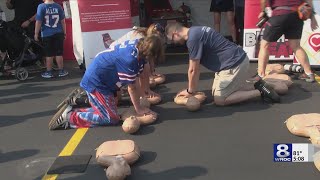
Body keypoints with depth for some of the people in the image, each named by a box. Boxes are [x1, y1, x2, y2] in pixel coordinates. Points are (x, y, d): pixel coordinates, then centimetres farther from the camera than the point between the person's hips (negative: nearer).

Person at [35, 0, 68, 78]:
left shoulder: (41, 7, -8)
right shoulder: (58, 6, 0)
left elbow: (38, 22, -10)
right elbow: (63, 21, 3)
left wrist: (36, 34, -2)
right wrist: (64, 33, 12)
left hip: (47, 34, -2)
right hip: (58, 33, 2)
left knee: (49, 54, 6)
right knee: (59, 53, 8)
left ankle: (49, 72, 12)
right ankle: (61, 71, 14)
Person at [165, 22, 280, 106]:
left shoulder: (193, 38, -19)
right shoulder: (195, 32, 12)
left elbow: (194, 70, -14)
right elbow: (195, 68, 15)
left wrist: (190, 91, 0)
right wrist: (191, 88, 16)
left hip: (234, 65, -10)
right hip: (239, 60, 10)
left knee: (220, 100, -2)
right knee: (216, 92, 19)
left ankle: (260, 92, -2)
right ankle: (257, 86, 15)